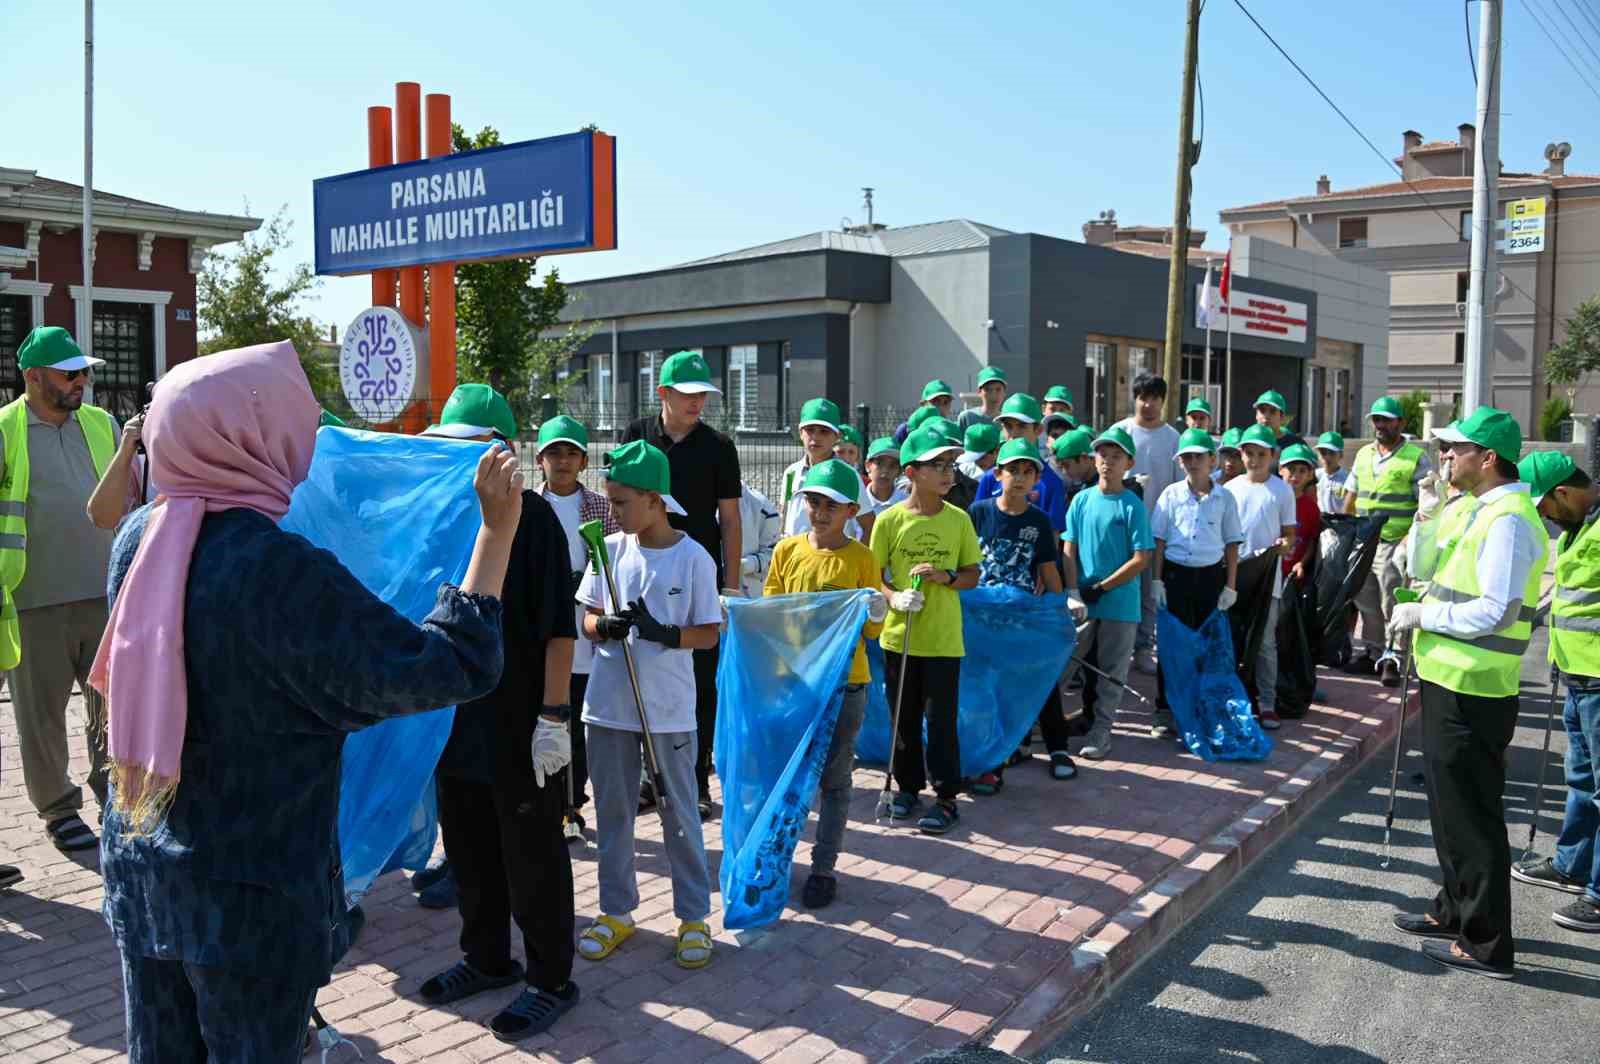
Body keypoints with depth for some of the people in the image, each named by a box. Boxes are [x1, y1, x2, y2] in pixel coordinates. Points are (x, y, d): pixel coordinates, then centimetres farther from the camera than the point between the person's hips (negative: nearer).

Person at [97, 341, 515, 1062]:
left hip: (138, 868, 7)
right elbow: (450, 669, -25)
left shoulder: (140, 536, -4)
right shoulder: (280, 567, -26)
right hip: (251, 892, -7)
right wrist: (497, 532, -19)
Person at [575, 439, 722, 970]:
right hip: (608, 702, 4)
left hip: (669, 707, -4)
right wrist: (605, 626, -17)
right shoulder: (610, 549, 1)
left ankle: (694, 916, 20)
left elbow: (710, 632, -6)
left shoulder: (693, 558, -9)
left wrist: (665, 633, -23)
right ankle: (617, 911, 29)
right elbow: (587, 619, 6)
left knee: (679, 812, 7)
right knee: (612, 810, 13)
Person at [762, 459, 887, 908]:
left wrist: (874, 614, -21)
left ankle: (824, 867, 18)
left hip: (844, 682, -2)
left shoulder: (861, 559, -4)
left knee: (834, 780, 8)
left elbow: (873, 631, 1)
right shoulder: (787, 550, 1)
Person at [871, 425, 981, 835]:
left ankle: (946, 797, 13)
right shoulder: (889, 520, -5)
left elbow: (973, 575, 5)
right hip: (898, 636, 1)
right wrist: (894, 597, -18)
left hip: (943, 639, 0)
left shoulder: (958, 519, -1)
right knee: (904, 717, 13)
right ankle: (908, 785, 29)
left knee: (940, 719, 2)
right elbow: (872, 575, 0)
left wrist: (946, 577, -15)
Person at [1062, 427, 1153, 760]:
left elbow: (1141, 559, -10)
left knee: (1111, 671, 7)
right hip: (1083, 603, 3)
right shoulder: (1082, 500, 3)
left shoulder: (1132, 506, -7)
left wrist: (1100, 588, -12)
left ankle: (1101, 731, 18)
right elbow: (1069, 550, 4)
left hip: (1120, 604, -3)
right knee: (1064, 662, 6)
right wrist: (1072, 592, -8)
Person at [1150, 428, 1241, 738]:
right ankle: (1165, 710, 10)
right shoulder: (1171, 494, 0)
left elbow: (1232, 543, 5)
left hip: (1210, 575, 1)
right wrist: (1157, 581, -3)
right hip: (1176, 573, -1)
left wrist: (1230, 585, 2)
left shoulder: (1224, 497, 1)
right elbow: (1159, 540, 2)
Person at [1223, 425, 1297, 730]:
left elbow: (1289, 532, 3)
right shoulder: (1230, 488, 5)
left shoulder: (1282, 490, 0)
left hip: (1267, 575, -2)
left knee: (1264, 641, 2)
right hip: (1233, 573, 2)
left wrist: (1285, 544, -20)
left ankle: (1267, 703, 9)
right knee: (1230, 638, 9)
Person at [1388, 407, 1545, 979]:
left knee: (1470, 815, -1)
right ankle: (1455, 910, 34)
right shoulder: (1488, 512, 14)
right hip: (1454, 683, 10)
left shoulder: (1507, 520, -18)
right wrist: (1426, 612, 9)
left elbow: (1494, 611, -24)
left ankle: (1486, 943, 10)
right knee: (1452, 805, 20)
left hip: (1470, 694, -10)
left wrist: (1423, 614, -15)